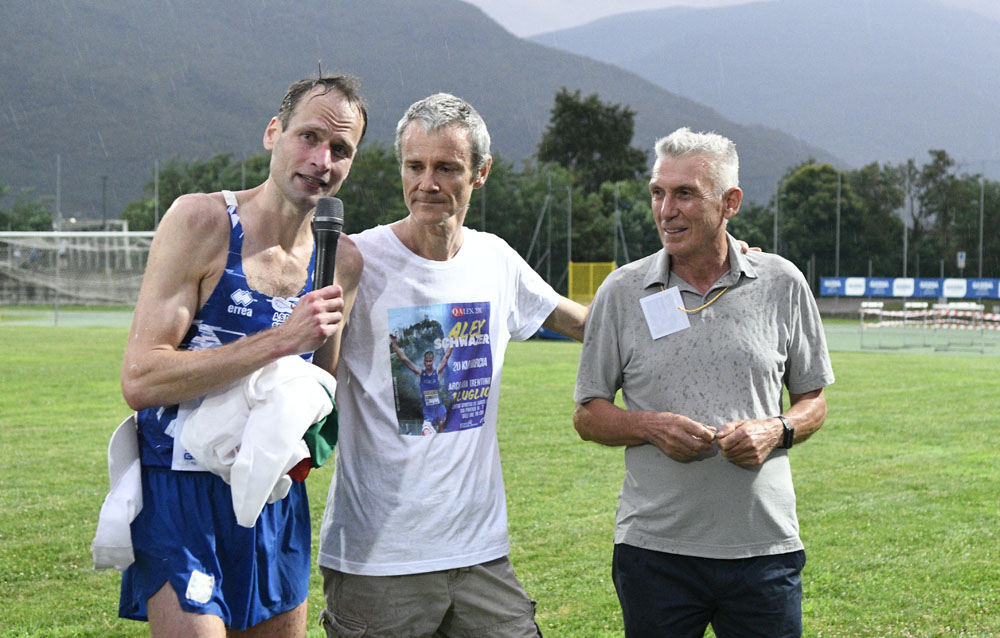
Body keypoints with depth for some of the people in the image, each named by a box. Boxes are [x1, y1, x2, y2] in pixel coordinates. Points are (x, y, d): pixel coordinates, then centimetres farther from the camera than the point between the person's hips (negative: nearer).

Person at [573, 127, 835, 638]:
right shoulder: (622, 292, 3)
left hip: (764, 547, 0)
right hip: (654, 545, 0)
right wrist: (651, 427, -11)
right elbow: (587, 414, 8)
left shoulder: (782, 284, 4)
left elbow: (813, 401, 12)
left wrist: (777, 431, -9)